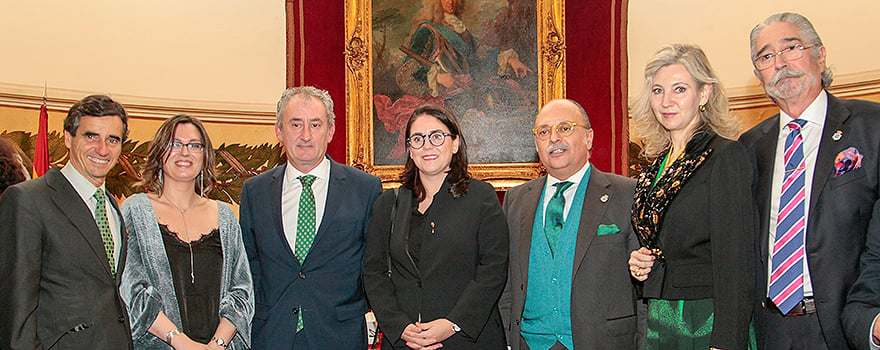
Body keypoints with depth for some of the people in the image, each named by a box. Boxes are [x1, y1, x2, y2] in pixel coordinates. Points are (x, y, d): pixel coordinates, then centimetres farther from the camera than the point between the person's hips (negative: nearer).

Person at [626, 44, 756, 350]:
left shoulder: (727, 156, -11)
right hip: (658, 322, 7)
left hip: (706, 322, -6)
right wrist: (639, 261, 1)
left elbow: (735, 261, -17)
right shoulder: (657, 164, 10)